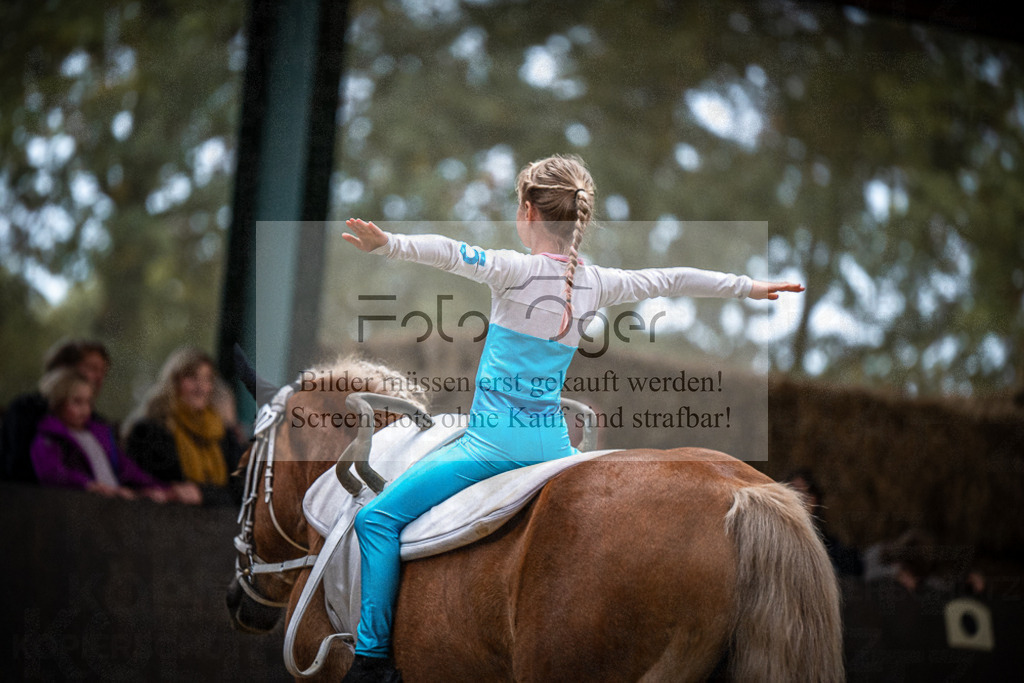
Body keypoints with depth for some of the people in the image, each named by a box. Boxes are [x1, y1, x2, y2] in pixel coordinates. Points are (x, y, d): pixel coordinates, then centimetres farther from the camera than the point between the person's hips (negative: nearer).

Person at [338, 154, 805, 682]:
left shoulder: (515, 271, -9)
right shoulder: (595, 283, 6)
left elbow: (448, 253, -27)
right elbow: (673, 281, 18)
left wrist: (386, 243, -42)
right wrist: (748, 287, 32)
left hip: (494, 442, -6)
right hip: (552, 443, 6)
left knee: (377, 519, -5)